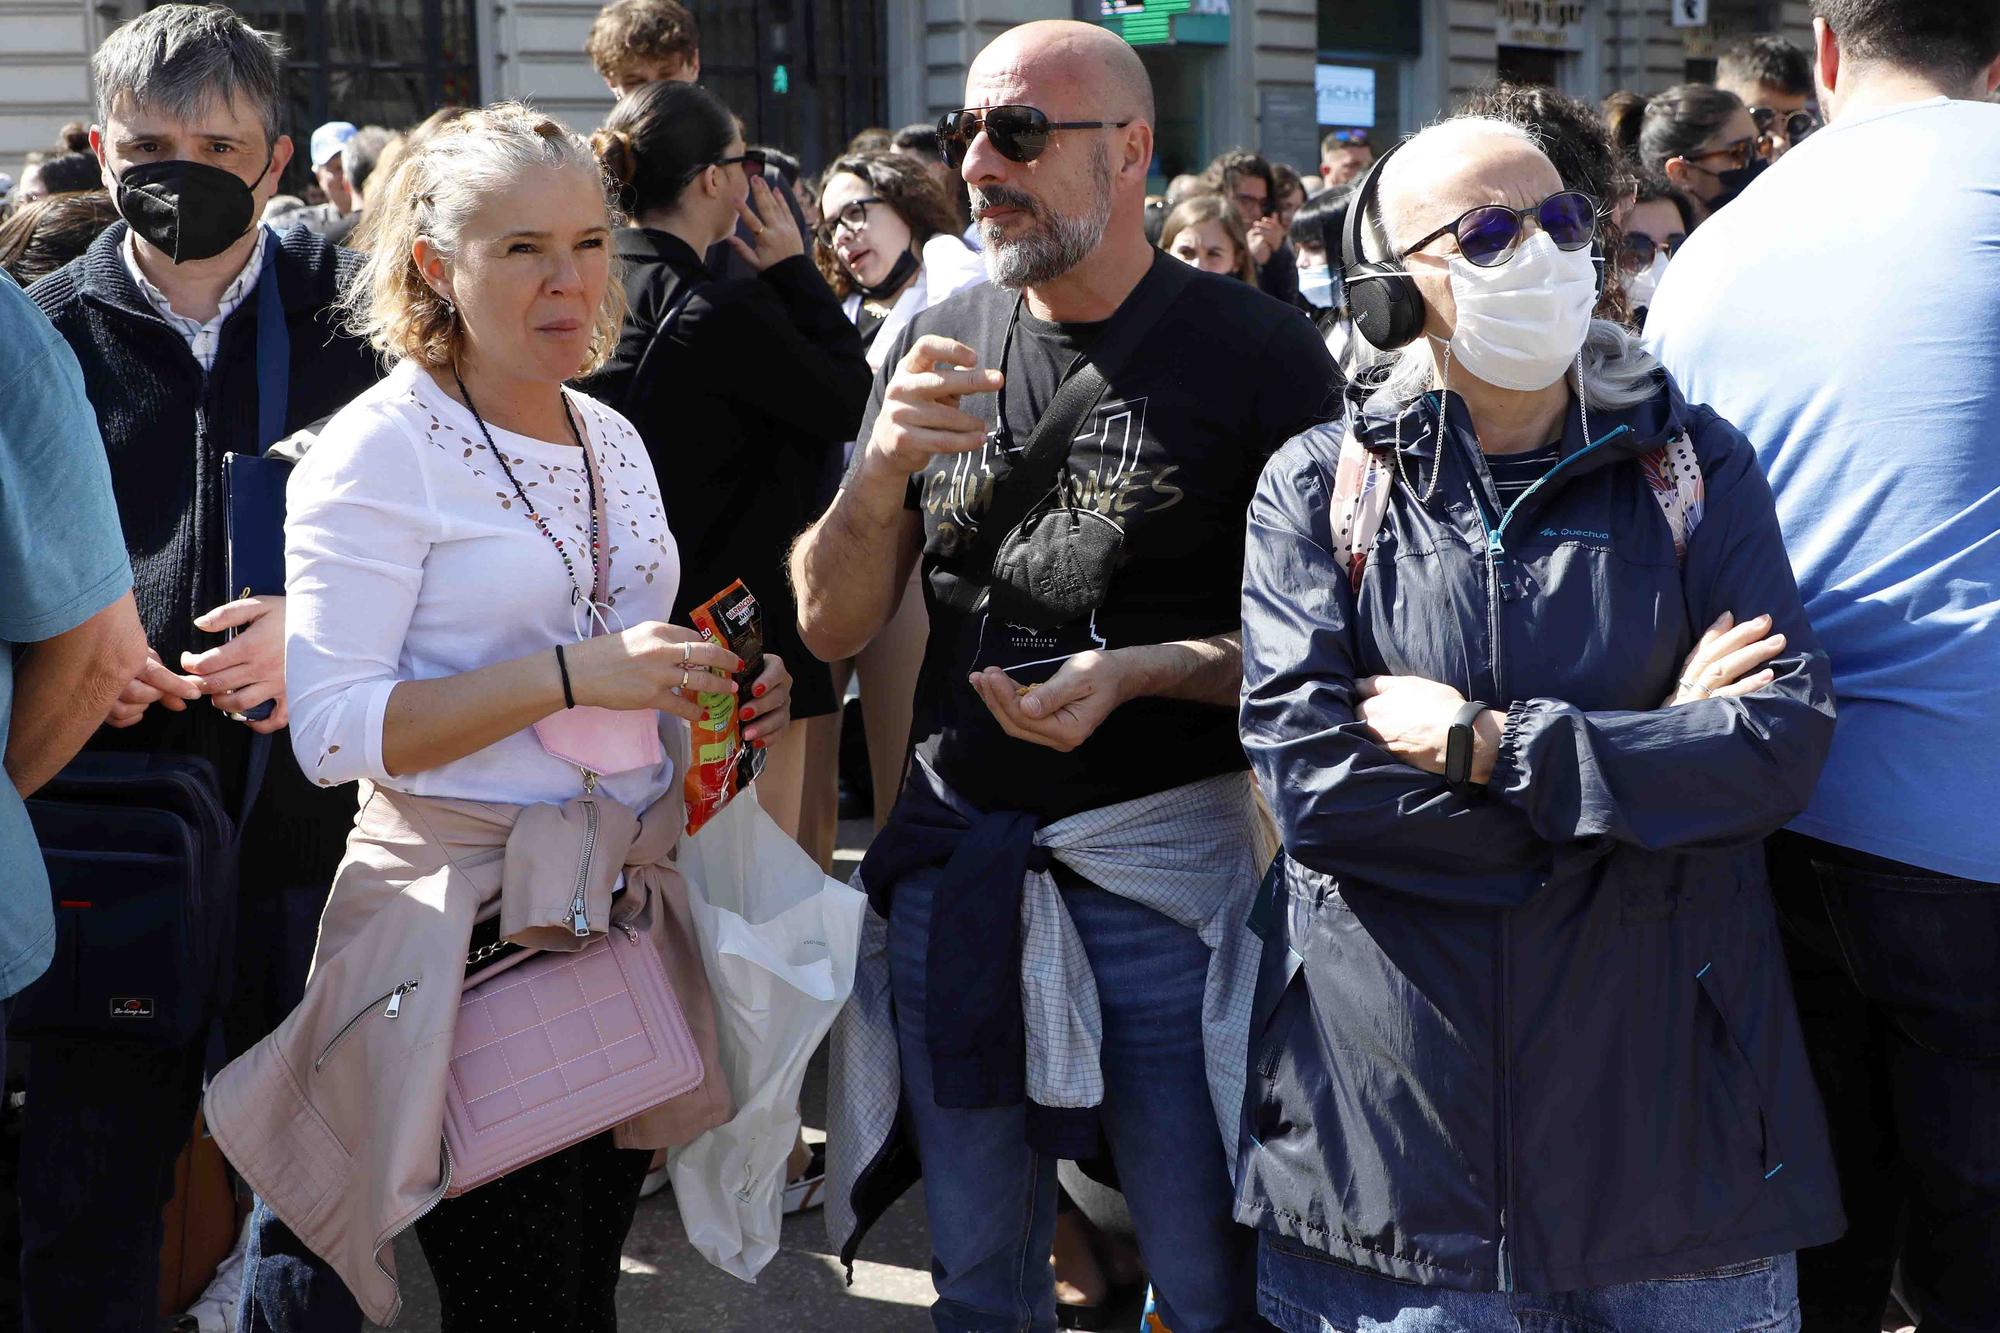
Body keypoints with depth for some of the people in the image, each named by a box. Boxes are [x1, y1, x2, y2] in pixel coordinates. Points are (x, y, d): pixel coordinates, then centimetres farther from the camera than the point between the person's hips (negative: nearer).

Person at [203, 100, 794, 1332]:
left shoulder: (613, 438, 12)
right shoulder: (380, 449, -10)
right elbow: (333, 731, -18)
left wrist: (728, 687, 2)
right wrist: (573, 676, -25)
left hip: (627, 905, 7)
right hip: (469, 924, -6)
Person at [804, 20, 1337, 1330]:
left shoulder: (1255, 351, -7)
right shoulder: (942, 347, 6)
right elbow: (833, 626, 5)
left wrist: (1146, 671, -20)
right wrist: (883, 469, -13)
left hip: (1167, 867, -4)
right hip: (953, 863, 4)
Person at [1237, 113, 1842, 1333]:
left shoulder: (1695, 468, 5)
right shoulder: (1317, 488, 1)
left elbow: (1786, 741, -9)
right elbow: (1304, 774, -13)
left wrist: (1481, 746, -15)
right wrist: (1658, 749, -11)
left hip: (1665, 1105, 1)